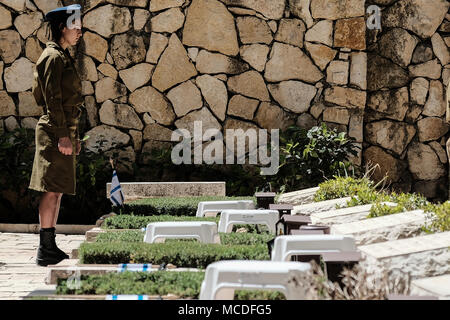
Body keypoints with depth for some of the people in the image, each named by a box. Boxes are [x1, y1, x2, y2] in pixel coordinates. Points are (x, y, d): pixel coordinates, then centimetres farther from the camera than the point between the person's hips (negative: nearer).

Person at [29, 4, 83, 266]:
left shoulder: (63, 56, 19)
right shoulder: (53, 56, -10)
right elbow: (53, 99, -17)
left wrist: (73, 135, 21)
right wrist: (62, 135, -21)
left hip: (64, 131, 10)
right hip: (55, 132, -10)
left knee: (58, 190, 11)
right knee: (52, 190, -9)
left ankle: (50, 247, 15)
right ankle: (45, 250, -7)